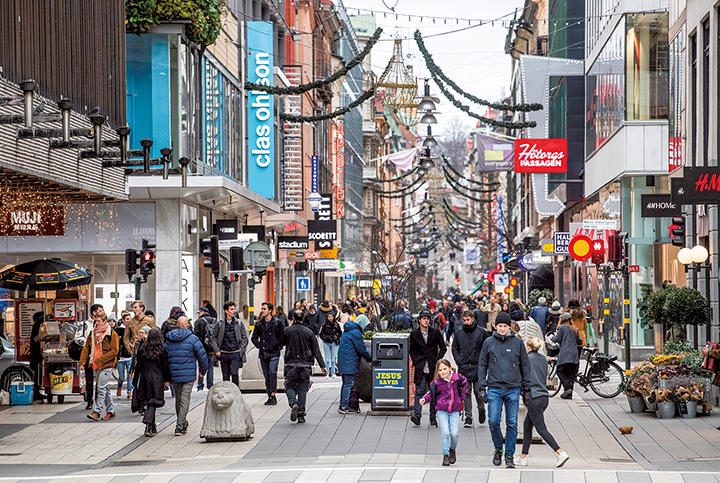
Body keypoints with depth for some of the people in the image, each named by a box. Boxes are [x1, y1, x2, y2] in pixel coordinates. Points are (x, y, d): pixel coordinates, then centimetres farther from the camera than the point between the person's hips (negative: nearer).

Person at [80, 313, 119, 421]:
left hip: (106, 365, -6)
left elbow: (114, 351, -11)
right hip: (95, 365, 7)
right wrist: (82, 362, 1)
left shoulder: (112, 334, -6)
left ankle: (97, 411, -13)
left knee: (101, 388, -12)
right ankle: (111, 411, 20)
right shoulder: (93, 333, 13)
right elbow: (86, 348, 13)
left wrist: (100, 360, -17)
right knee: (105, 389, 12)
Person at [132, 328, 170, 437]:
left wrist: (136, 380, 13)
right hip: (157, 379, -3)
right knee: (153, 403, -3)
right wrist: (167, 380, 6)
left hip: (144, 378, 3)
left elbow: (138, 365, 6)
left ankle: (153, 427, 19)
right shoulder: (162, 350, -6)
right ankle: (148, 425, -20)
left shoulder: (142, 349, 1)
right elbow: (166, 366, -3)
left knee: (147, 402, 12)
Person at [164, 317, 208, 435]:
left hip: (174, 375, 4)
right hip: (188, 375, -4)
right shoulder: (192, 338, -6)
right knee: (184, 400, -2)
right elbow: (202, 355, -6)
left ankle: (182, 423, 30)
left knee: (178, 399, 17)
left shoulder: (169, 339, 5)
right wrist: (203, 370, 10)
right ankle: (180, 426, -7)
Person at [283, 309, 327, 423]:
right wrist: (322, 366, 2)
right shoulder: (309, 332, -1)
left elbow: (283, 342, 17)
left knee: (290, 387, 9)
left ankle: (293, 403, -21)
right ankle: (301, 415, 5)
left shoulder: (287, 330, -4)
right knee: (302, 389, 8)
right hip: (305, 365, 1)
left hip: (291, 365, -1)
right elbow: (316, 351, -2)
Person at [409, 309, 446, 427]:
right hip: (421, 368, -1)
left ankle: (433, 418, 11)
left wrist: (437, 359, -1)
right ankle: (417, 415, -18)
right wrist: (416, 361, -1)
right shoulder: (414, 334, 4)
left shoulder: (435, 332, 3)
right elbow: (411, 350, 13)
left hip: (433, 367, 1)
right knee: (419, 391, -12)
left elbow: (443, 347, 10)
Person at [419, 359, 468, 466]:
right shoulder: (436, 382, -8)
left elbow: (464, 383, 19)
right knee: (445, 433, -12)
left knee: (454, 433, -7)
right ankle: (445, 455, 2)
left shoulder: (457, 378, -3)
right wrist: (424, 399, -15)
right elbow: (431, 393, 3)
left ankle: (452, 449, 24)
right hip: (442, 410, -1)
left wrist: (462, 397, 15)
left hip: (455, 410, 1)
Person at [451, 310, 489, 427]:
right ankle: (468, 417, 3)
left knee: (478, 391, 1)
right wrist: (458, 361, 1)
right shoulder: (458, 333, 8)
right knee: (466, 393, 0)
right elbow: (454, 348, 14)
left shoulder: (481, 332, 0)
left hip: (478, 367, -2)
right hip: (464, 368, 2)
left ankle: (481, 410, 27)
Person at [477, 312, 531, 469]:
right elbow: (482, 365, 10)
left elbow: (525, 366, 11)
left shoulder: (518, 342, 6)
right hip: (494, 388, 0)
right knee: (493, 421, -10)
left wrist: (526, 387, 7)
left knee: (512, 424, 0)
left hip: (513, 389, 0)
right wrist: (482, 387, 2)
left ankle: (509, 456, 8)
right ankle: (498, 449, 12)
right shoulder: (489, 343, 6)